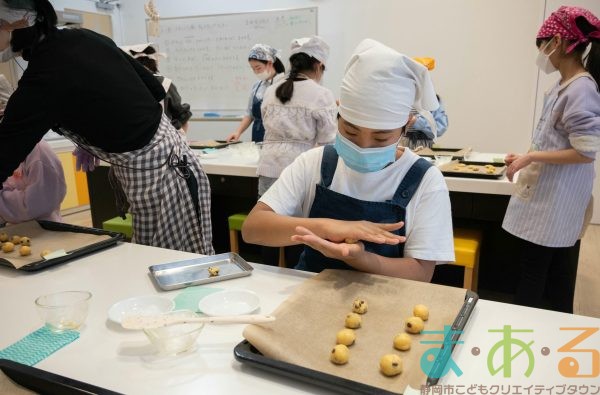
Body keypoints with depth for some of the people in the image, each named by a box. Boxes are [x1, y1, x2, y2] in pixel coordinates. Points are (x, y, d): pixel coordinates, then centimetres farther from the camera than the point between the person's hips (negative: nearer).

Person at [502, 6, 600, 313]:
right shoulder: (563, 86, 8)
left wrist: (531, 157, -17)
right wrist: (526, 158, 9)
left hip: (556, 201, -9)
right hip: (547, 196, 9)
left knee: (533, 276, 2)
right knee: (555, 275, 18)